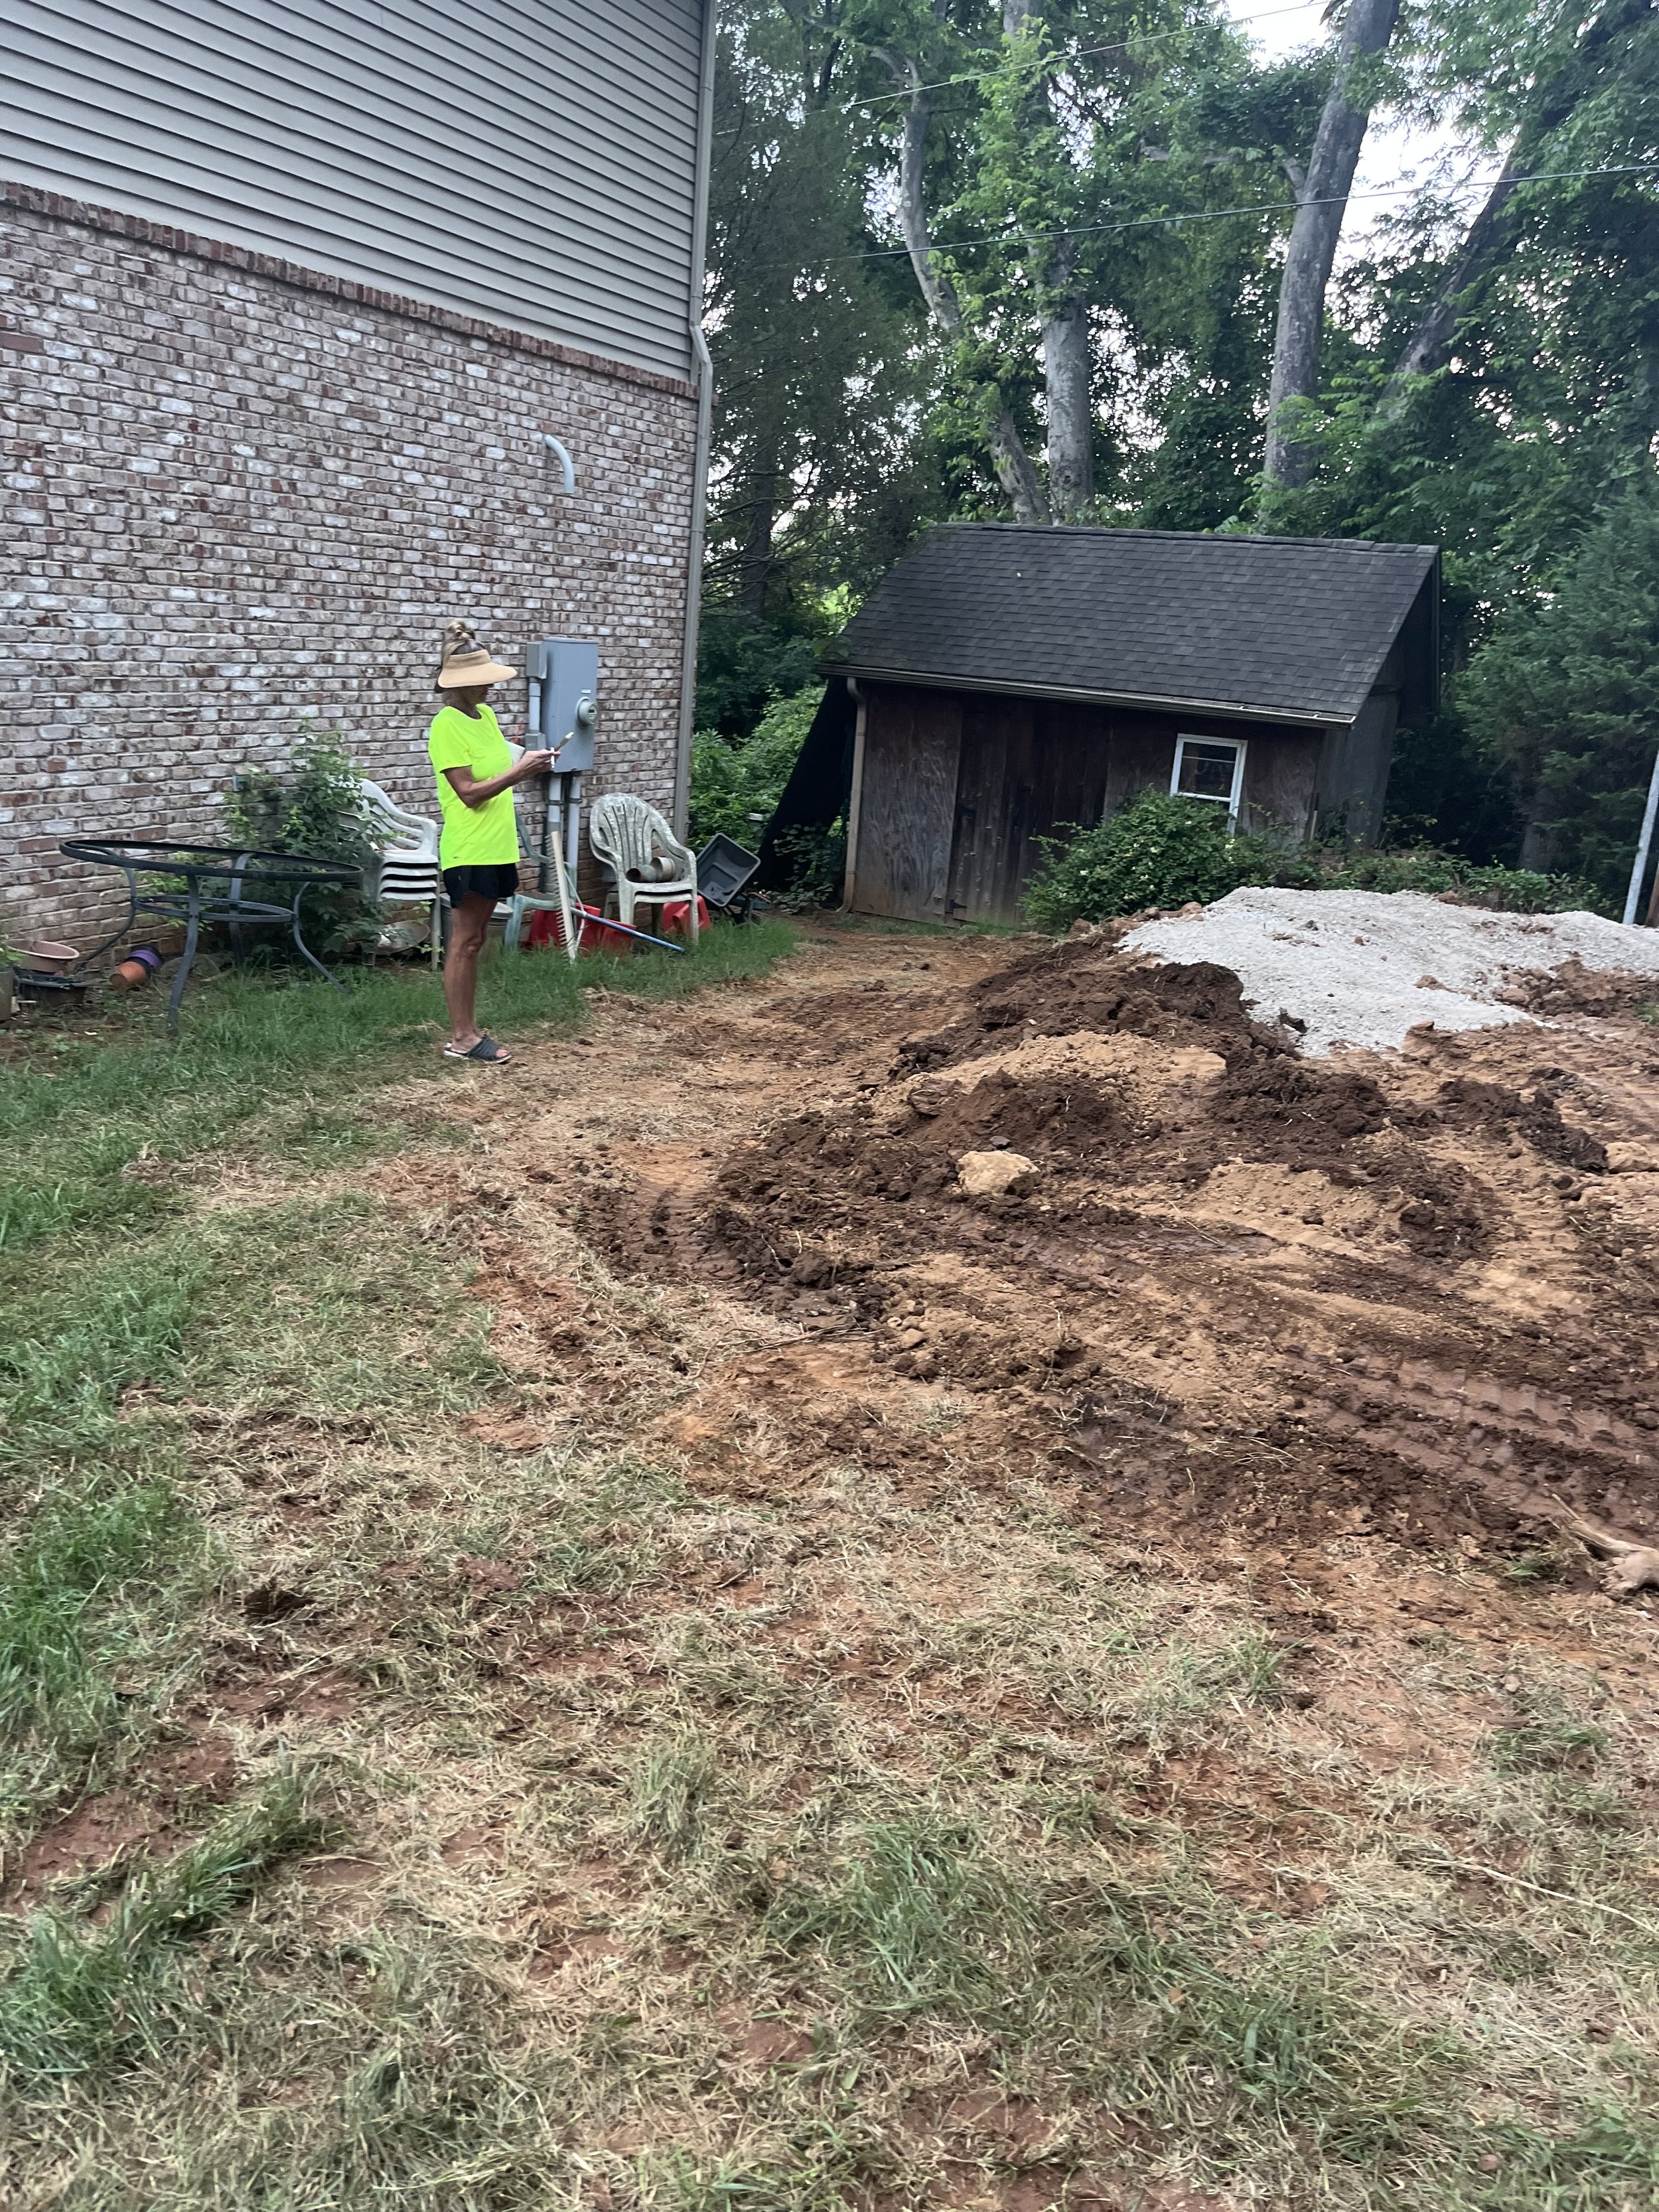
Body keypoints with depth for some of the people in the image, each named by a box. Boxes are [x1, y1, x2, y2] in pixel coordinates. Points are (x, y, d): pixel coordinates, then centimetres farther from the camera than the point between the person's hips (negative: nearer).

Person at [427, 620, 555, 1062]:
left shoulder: (485, 714, 12)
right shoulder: (446, 726, -14)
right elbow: (470, 792, -18)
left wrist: (529, 765, 2)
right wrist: (519, 771, -20)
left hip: (496, 848, 9)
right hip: (469, 850, -9)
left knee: (474, 940, 12)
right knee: (465, 942, -3)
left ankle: (468, 1029, 18)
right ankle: (461, 1038, 3)